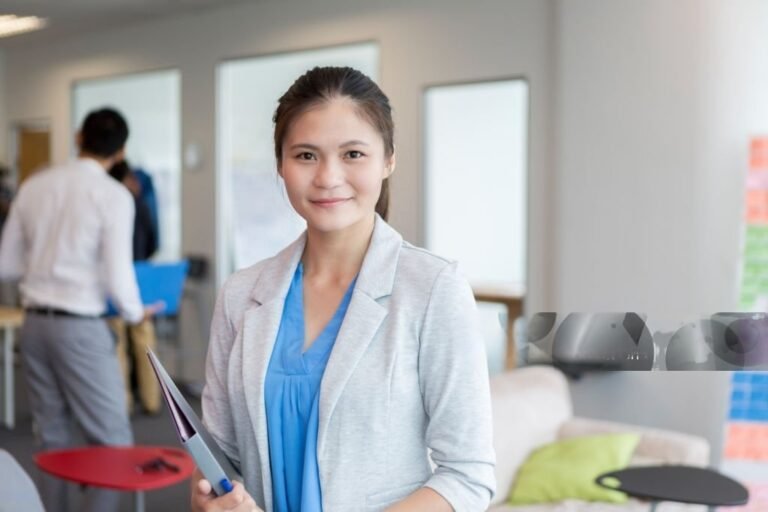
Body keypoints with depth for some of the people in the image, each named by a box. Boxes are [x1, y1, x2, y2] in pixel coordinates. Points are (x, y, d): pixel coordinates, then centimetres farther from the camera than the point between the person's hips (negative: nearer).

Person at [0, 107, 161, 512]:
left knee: (52, 439, 16)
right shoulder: (114, 195, -10)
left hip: (34, 323, 6)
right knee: (112, 441, 5)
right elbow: (116, 277, -14)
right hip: (80, 327, -6)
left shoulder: (34, 186, 5)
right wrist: (136, 313, 5)